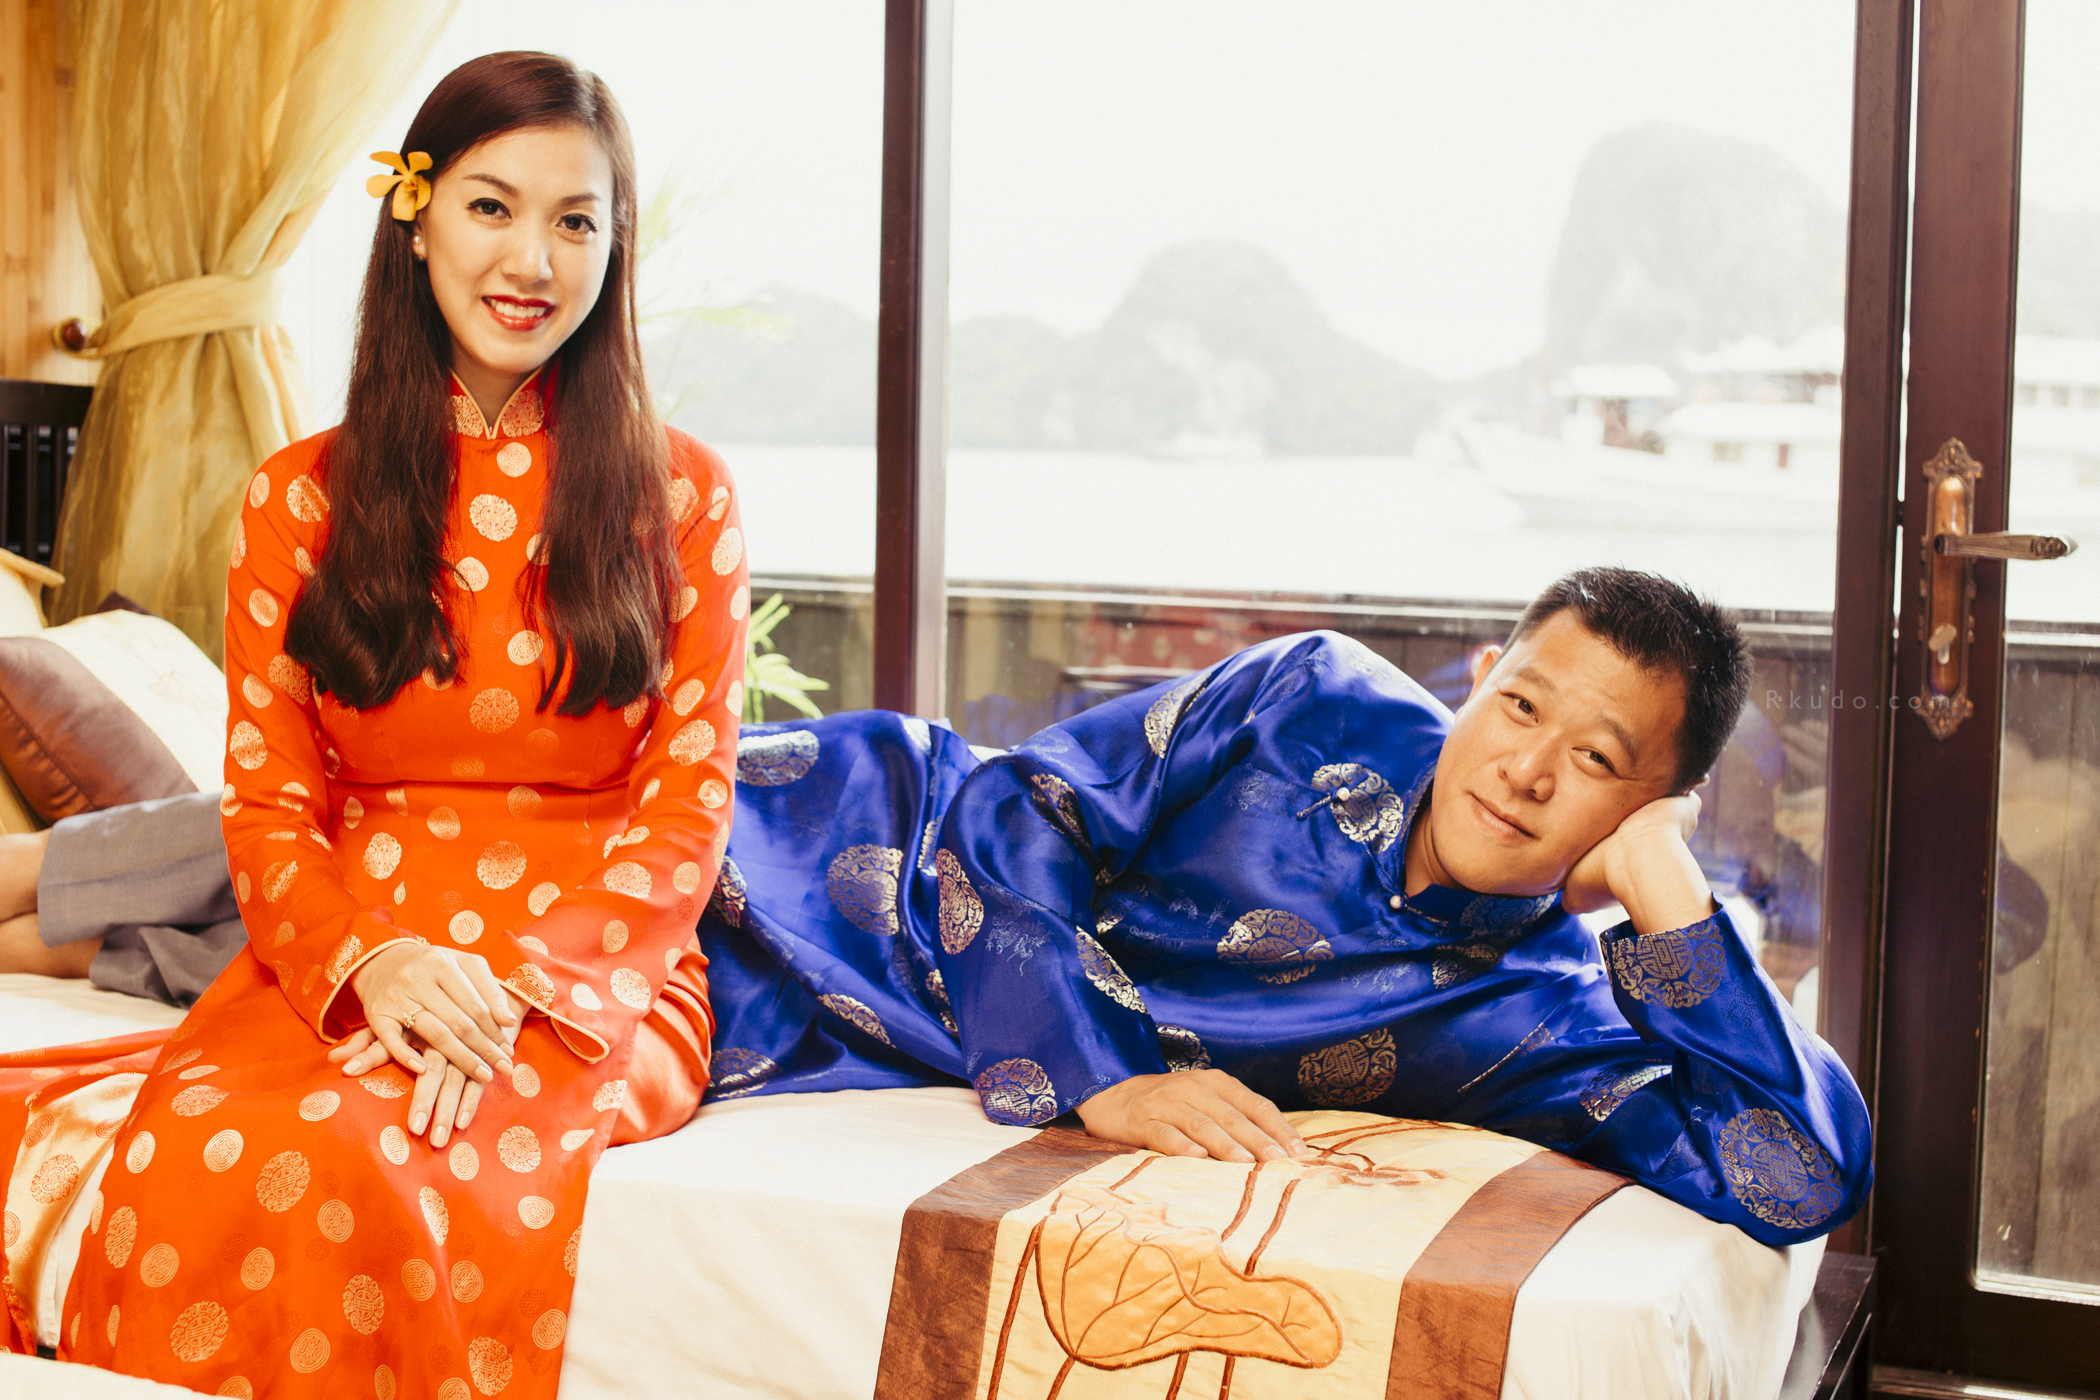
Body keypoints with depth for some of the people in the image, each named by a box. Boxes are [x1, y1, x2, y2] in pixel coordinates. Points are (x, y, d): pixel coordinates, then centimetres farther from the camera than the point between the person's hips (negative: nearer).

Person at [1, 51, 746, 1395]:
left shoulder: (682, 497, 6)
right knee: (193, 1155, -32)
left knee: (354, 1157, -34)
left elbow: (686, 813, 1)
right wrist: (369, 961, -15)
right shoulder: (300, 501, 11)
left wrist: (527, 988, -16)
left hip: (599, 973, -2)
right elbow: (266, 806, 7)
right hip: (340, 962, 2)